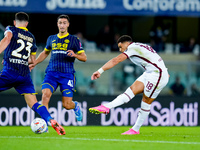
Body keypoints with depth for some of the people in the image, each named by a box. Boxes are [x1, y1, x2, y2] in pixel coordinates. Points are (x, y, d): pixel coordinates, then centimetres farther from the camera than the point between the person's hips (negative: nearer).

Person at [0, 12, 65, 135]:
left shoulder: (11, 30, 8)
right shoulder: (32, 38, 23)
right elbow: (33, 60, 30)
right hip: (25, 74, 4)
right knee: (34, 104, 0)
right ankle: (52, 121, -19)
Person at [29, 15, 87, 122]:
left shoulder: (74, 40, 4)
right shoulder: (51, 39, 14)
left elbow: (84, 58, 3)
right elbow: (45, 53, 31)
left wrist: (75, 55, -17)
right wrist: (34, 63, 22)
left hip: (67, 74, -2)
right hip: (51, 72, 2)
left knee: (67, 105, -4)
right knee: (45, 94, -24)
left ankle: (75, 106, 35)